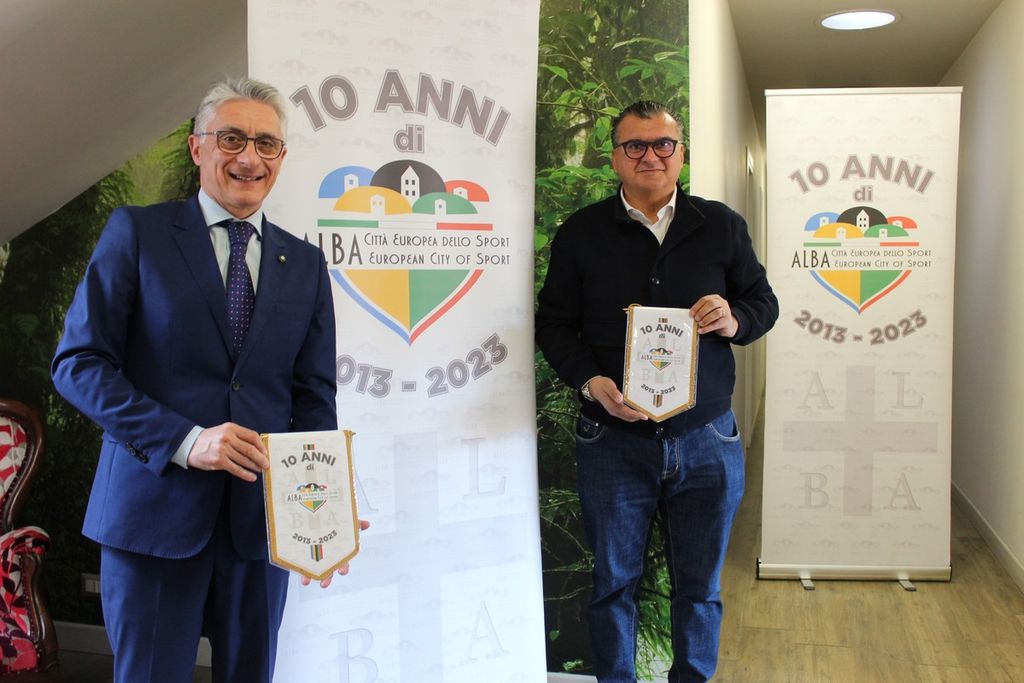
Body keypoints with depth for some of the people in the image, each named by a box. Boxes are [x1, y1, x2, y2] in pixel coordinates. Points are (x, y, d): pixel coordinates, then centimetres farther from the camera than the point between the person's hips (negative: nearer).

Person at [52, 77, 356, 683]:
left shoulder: (305, 263, 10)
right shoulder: (137, 233, 0)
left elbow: (314, 397, 7)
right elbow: (78, 362, -6)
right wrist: (183, 440, -18)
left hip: (261, 518, 4)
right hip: (155, 510, -3)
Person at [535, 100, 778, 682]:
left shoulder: (722, 226, 6)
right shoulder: (580, 233, 3)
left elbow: (764, 302, 12)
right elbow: (554, 323, 4)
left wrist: (735, 320, -12)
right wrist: (591, 381, -14)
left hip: (706, 440, 1)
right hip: (614, 442, -1)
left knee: (700, 585, 13)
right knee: (614, 582, 11)